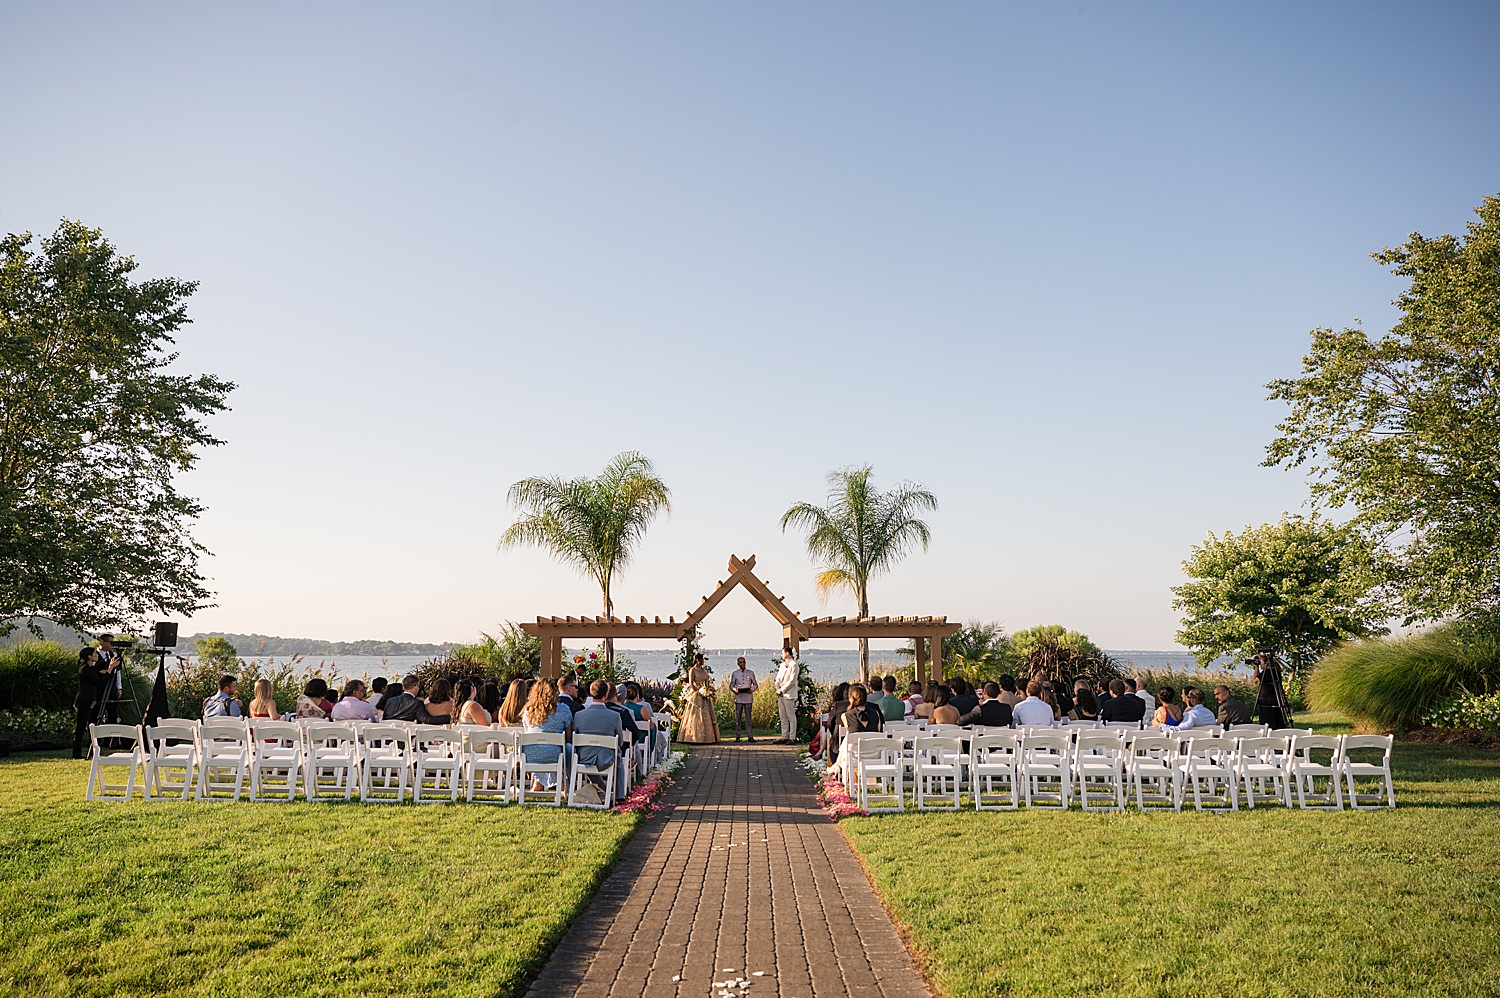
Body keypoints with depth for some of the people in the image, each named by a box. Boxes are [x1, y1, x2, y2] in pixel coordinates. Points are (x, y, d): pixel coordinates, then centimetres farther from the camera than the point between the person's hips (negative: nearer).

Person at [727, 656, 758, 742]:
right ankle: (737, 736, 5)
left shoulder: (751, 673, 7)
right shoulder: (735, 673, 8)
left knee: (748, 717, 0)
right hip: (738, 698, 0)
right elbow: (731, 685, 11)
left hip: (748, 698, 0)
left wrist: (751, 690, -9)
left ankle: (750, 736, 2)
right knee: (738, 717, 0)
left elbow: (755, 684, 11)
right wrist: (734, 689, -11)